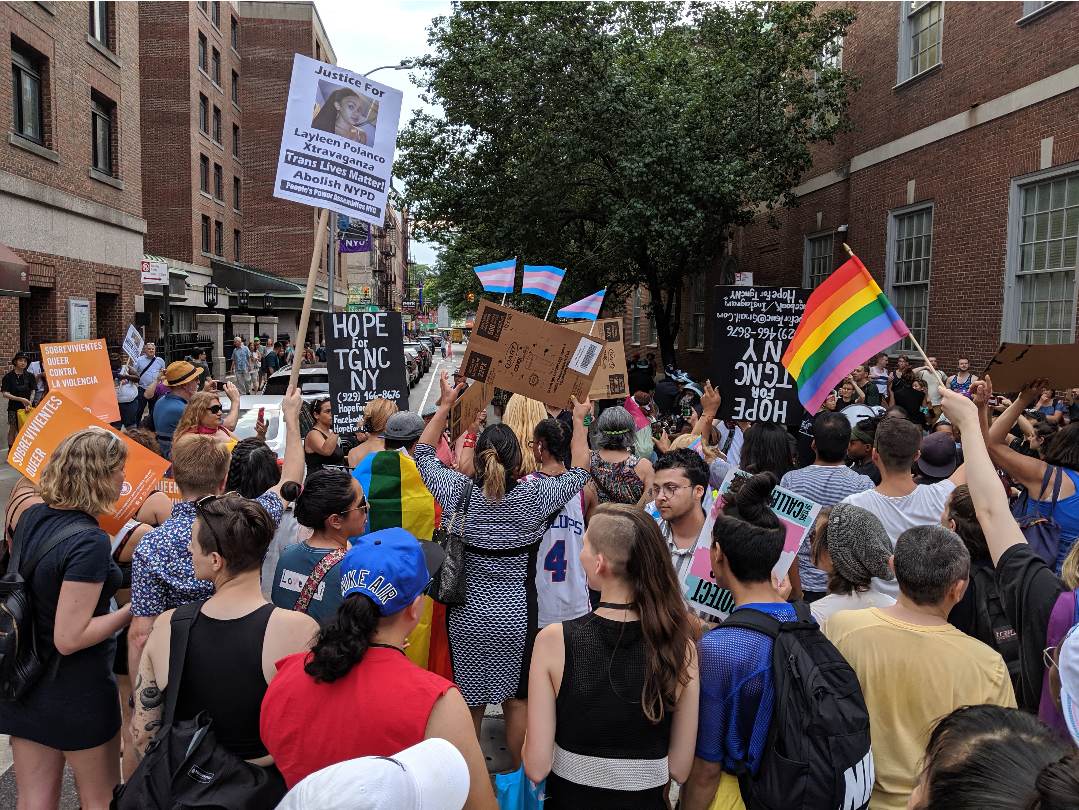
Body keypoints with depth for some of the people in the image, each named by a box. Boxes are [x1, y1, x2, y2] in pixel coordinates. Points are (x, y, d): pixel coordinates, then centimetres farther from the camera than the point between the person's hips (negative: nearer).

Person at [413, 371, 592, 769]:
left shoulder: (459, 492, -13)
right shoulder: (533, 496, -17)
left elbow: (423, 452, 5)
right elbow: (580, 469, 0)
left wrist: (446, 403, 9)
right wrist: (579, 419, 10)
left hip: (466, 613, 2)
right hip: (515, 614, -2)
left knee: (469, 702, 17)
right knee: (517, 699, 15)